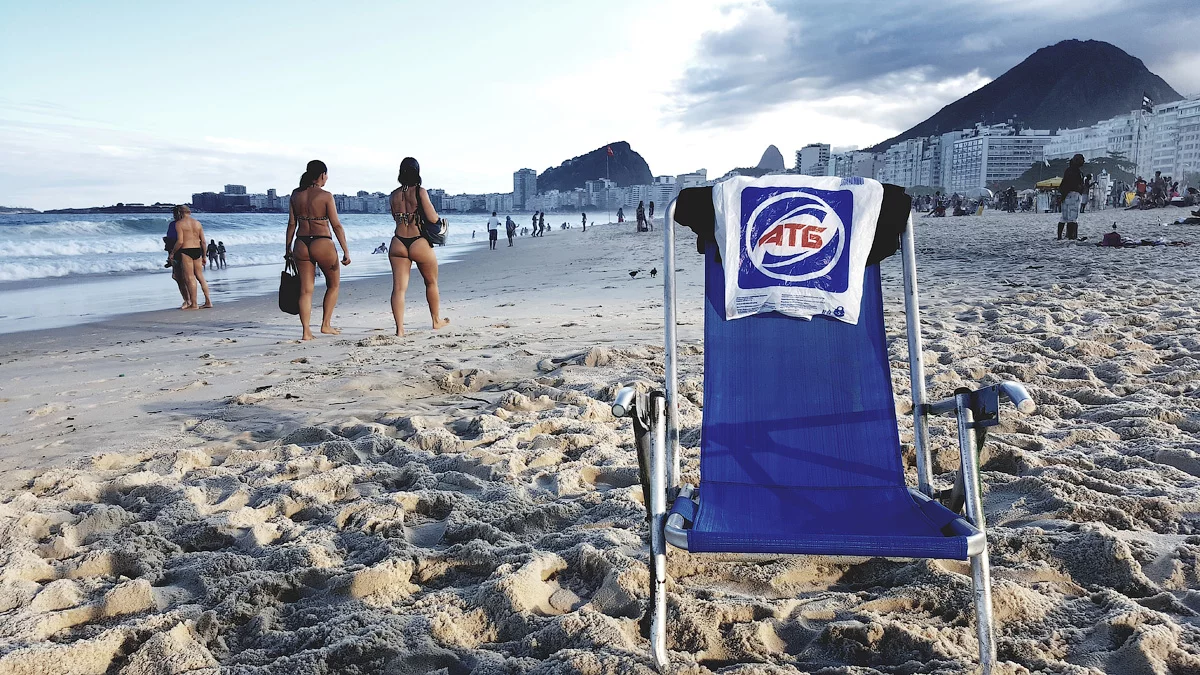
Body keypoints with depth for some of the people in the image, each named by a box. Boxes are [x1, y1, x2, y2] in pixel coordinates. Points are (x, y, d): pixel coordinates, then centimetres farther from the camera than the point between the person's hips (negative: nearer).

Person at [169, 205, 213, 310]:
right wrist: (204, 256, 16)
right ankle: (208, 301, 8)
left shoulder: (179, 223, -4)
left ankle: (194, 304, -1)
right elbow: (203, 241, 10)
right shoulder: (197, 223, 11)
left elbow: (180, 241, -13)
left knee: (190, 278, -2)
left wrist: (172, 252, 0)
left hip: (186, 251, -5)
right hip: (198, 250, 5)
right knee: (200, 277, 11)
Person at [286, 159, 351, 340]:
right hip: (323, 244, -4)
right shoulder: (325, 196, -8)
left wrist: (287, 248, 16)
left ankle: (306, 331, 4)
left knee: (306, 289, 8)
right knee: (334, 284, 16)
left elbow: (292, 224, 8)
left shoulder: (295, 194, 6)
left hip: (301, 244, 5)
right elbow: (336, 225, -10)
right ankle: (326, 324, 14)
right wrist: (346, 251, -7)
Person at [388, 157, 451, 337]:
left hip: (398, 244, 3)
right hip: (419, 243, -3)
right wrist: (439, 218, 10)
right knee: (432, 283, 18)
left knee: (399, 287, 0)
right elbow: (433, 218, -11)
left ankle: (399, 328, -8)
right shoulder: (420, 192, -8)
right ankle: (436, 320, 32)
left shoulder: (393, 195, 7)